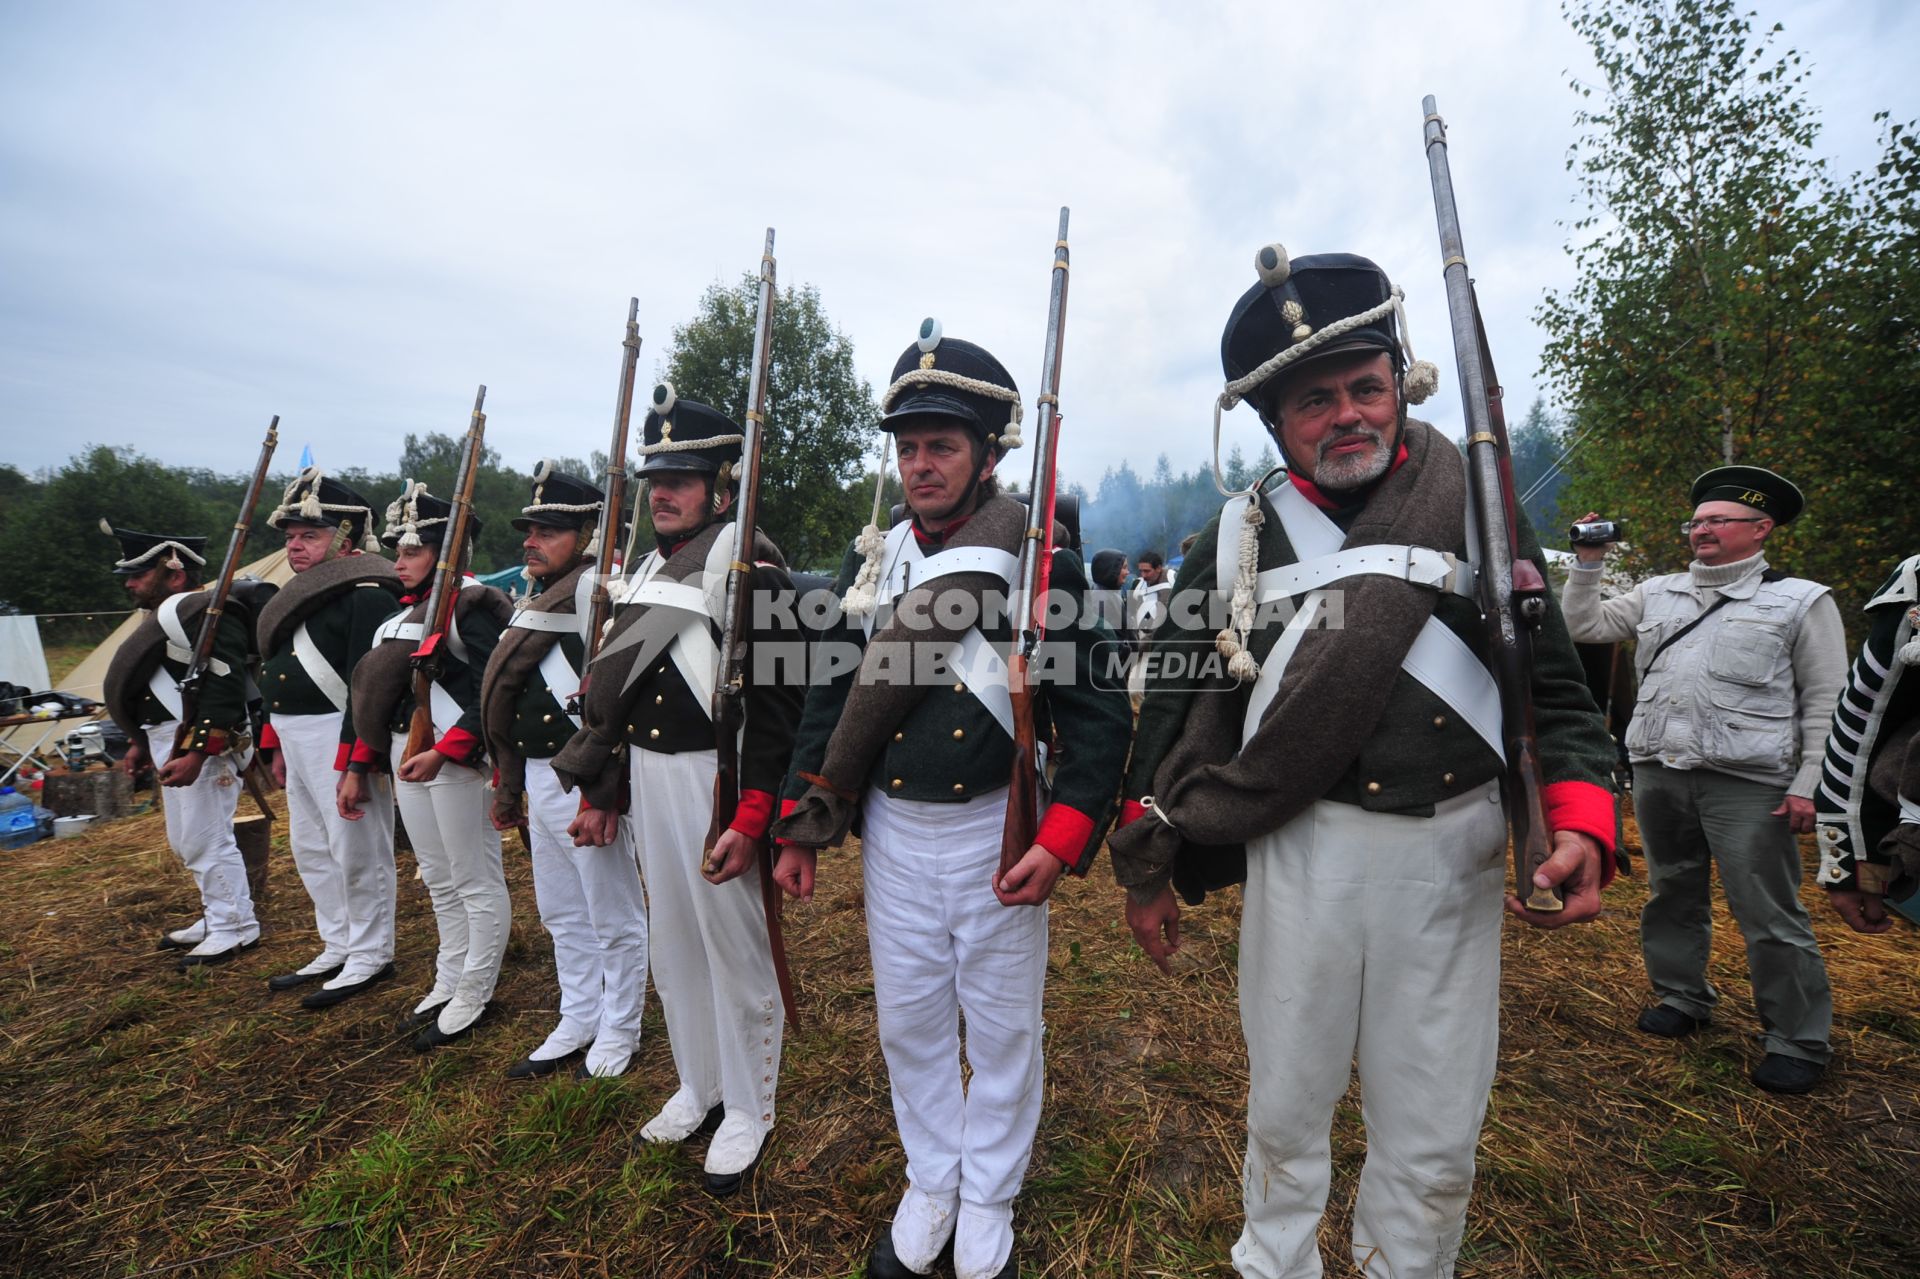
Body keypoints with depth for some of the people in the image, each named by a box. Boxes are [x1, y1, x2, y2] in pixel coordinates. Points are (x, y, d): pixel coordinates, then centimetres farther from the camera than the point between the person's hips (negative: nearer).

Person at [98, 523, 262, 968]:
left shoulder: (205, 614, -17)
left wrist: (196, 753, -27)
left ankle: (234, 929, 7)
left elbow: (225, 688, -25)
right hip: (172, 743, 11)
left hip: (202, 746, -11)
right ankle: (220, 916, 30)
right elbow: (156, 684, 24)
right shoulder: (164, 615, 17)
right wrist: (142, 742, 21)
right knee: (186, 840, 19)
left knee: (205, 838, -5)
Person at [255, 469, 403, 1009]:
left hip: (341, 742, -11)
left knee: (356, 851, 0)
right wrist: (277, 744, 19)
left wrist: (354, 762, -24)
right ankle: (338, 948, 33)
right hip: (299, 743, 11)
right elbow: (279, 673, 22)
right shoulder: (301, 595, 16)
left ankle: (370, 957, 15)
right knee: (311, 849, 19)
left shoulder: (367, 595, -16)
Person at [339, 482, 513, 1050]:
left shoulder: (472, 605, -12)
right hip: (405, 754, 9)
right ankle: (447, 983, 32)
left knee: (475, 881, 3)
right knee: (438, 878, 18)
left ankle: (471, 999, 15)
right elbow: (377, 692, 17)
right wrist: (358, 767, 16)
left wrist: (443, 753, -27)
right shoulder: (405, 609, 15)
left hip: (456, 756, -9)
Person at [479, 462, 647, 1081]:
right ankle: (578, 1021, 37)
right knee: (561, 914, 20)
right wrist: (510, 788, 20)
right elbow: (506, 699, 19)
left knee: (613, 918, 7)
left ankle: (618, 1033, 25)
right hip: (539, 779, 10)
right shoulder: (536, 600, 14)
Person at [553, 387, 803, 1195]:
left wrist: (751, 820, -23)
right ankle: (698, 1086, 41)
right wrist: (599, 792, 15)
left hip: (719, 780, -8)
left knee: (736, 949, 7)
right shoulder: (647, 569, 12)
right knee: (673, 944, 20)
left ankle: (748, 1110, 28)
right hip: (648, 780, 8)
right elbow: (612, 687, 16)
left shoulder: (753, 568, -14)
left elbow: (776, 704, -20)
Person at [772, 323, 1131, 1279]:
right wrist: (800, 829, 5)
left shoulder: (1046, 565, -10)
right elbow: (833, 697, 6)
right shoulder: (869, 562, 3)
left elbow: (1096, 713, -10)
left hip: (996, 832, -3)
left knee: (1001, 1028, 15)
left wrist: (1060, 842, -19)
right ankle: (929, 1184, 44)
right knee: (908, 1023, 18)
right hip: (892, 832, 4)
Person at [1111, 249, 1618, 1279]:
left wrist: (1581, 825, -15)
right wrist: (1147, 867, 1)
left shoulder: (1479, 514, 2)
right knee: (1286, 1106, 17)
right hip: (1299, 852, 0)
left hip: (1448, 857, 1)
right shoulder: (1237, 539, 1)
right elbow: (1175, 703, 1)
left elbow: (1553, 689, 3)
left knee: (1433, 1137, 14)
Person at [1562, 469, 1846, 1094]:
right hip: (1658, 771, 4)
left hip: (1747, 784, -4)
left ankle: (1797, 1042, 16)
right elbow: (1584, 626, 14)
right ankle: (1682, 998, 31)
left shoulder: (1801, 600, 3)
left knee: (1769, 916, 0)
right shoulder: (1658, 592, 14)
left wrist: (1807, 785, -9)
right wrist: (1587, 564, 6)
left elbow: (1825, 703, -1)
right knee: (1672, 895, 15)